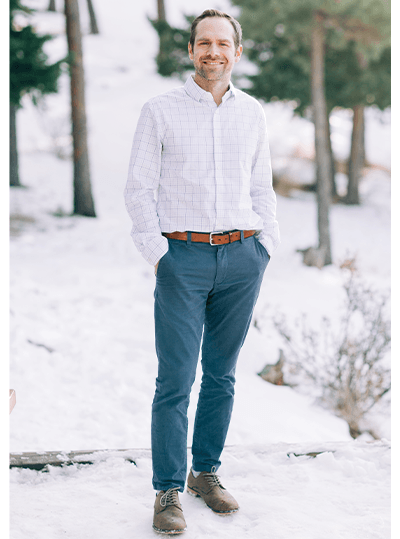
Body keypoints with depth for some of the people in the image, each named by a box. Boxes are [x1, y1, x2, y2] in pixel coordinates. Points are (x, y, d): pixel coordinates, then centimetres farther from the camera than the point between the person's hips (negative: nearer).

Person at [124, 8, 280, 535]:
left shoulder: (252, 112, 12)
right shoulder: (160, 111, 2)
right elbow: (139, 189, 1)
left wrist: (265, 247, 9)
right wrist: (157, 253, -7)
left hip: (241, 257, 3)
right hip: (183, 258, -3)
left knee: (222, 374, 10)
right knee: (176, 379, -6)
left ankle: (206, 472, 23)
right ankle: (168, 491, 1)